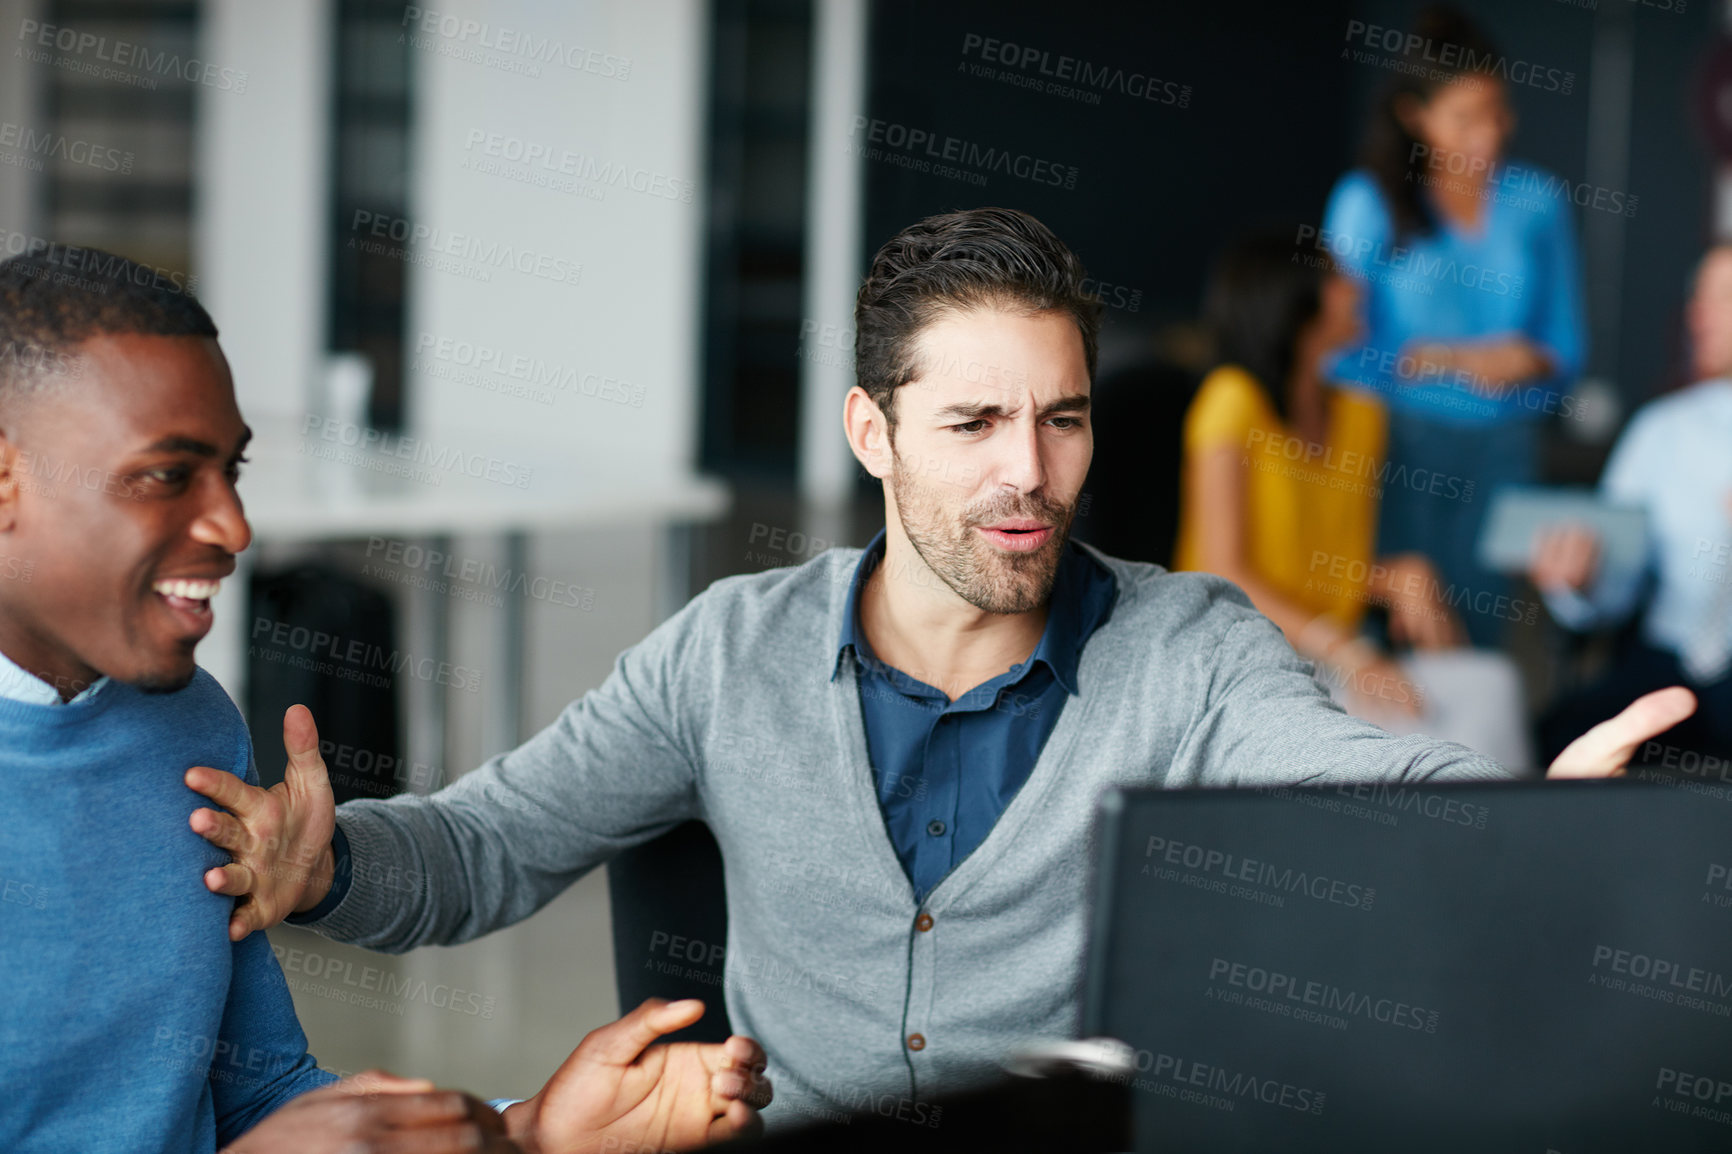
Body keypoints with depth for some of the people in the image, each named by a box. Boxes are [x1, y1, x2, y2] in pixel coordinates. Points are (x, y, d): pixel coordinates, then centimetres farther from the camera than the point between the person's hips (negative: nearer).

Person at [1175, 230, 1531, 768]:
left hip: (1330, 663, 6)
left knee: (1490, 683, -21)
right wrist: (1343, 651, -22)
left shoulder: (1359, 412, 14)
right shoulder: (1234, 398, -7)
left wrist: (1403, 578, -4)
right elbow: (1223, 573, -13)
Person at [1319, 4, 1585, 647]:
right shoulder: (1368, 202, -2)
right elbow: (1338, 348, -4)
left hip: (1501, 445, 3)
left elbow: (1565, 350, 11)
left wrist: (1530, 364, -11)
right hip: (1400, 442, -3)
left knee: (1477, 622, 3)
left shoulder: (1539, 202, 7)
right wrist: (1455, 360, -12)